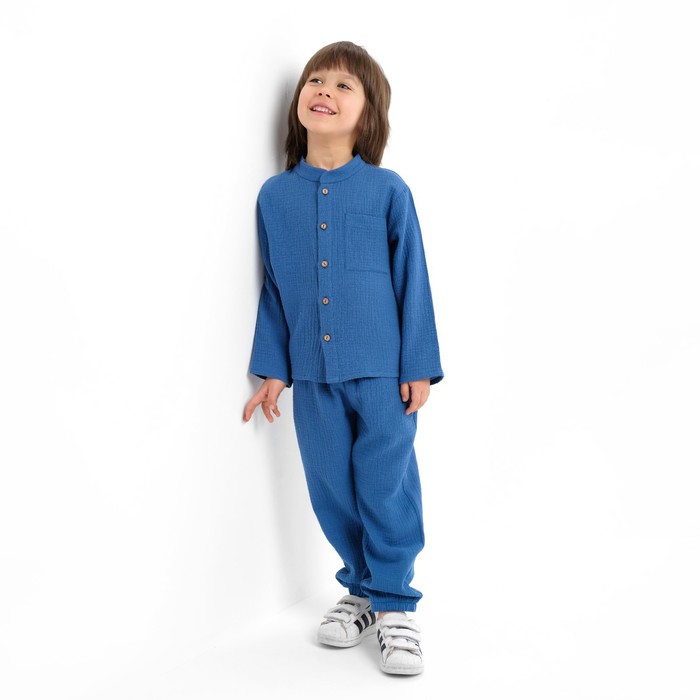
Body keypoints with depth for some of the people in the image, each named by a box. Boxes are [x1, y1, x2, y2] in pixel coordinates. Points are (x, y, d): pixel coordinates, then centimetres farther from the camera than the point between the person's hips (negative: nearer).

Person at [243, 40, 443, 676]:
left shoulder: (388, 190, -4)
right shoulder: (275, 195, 4)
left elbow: (412, 281, -1)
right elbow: (273, 288, 10)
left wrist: (418, 366, -3)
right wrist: (272, 368, 9)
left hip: (382, 371, -3)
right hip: (311, 373, 3)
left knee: (386, 487, 3)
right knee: (332, 489, 12)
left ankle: (393, 604, 19)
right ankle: (362, 587, 32)